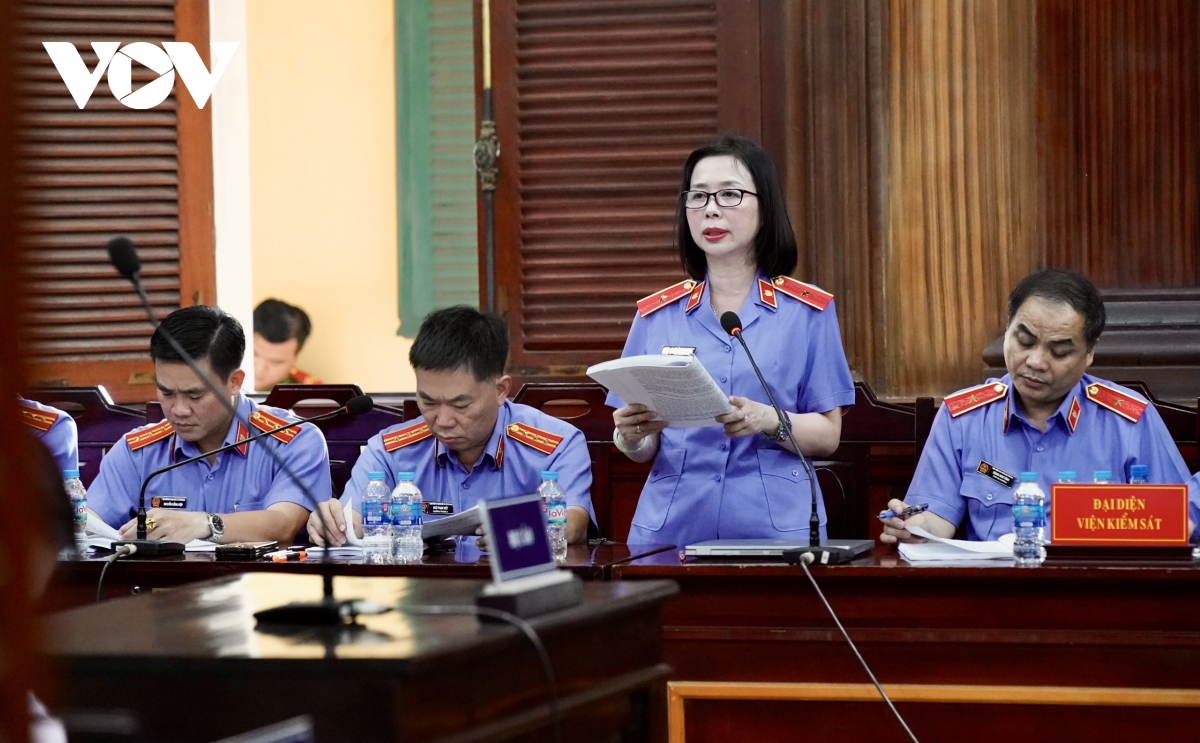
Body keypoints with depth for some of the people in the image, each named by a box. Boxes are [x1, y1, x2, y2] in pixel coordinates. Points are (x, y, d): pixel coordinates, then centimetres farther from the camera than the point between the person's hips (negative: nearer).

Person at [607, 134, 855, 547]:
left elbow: (827, 435, 2)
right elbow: (642, 452, 11)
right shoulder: (656, 315, 11)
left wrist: (771, 422, -16)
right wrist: (633, 437, -11)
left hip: (775, 525, -1)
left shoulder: (808, 311, 6)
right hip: (671, 527, 1)